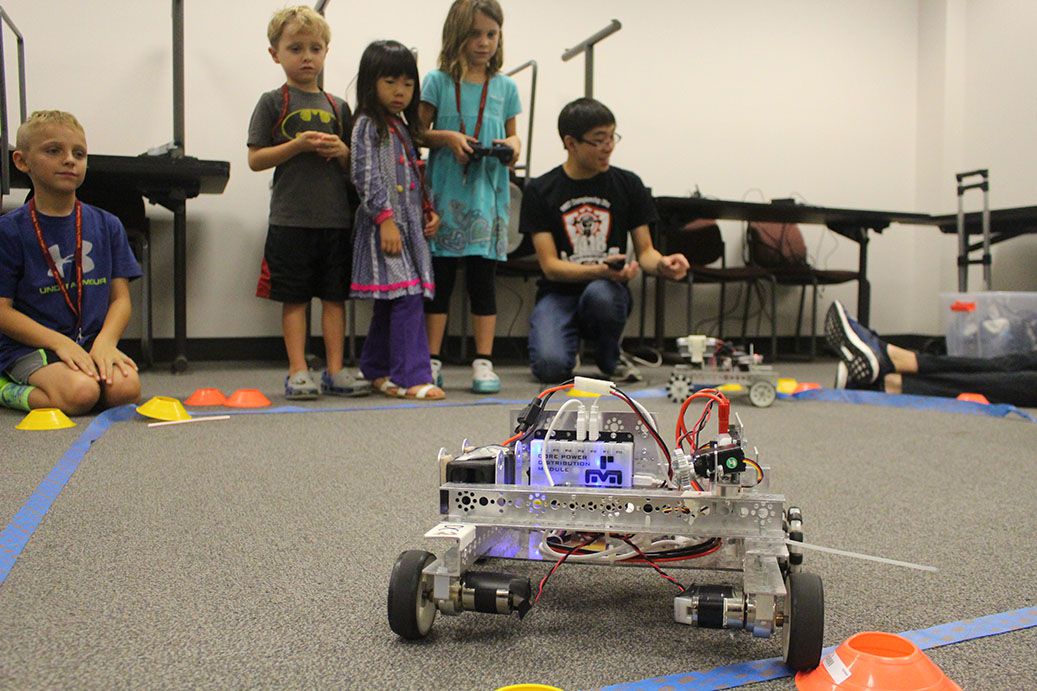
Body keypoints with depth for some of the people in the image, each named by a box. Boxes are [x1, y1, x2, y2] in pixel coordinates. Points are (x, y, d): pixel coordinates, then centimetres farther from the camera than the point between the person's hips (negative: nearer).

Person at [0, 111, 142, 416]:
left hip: (92, 341, 4)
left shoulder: (107, 225, 9)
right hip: (31, 345, -4)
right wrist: (59, 342, -19)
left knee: (126, 389, -26)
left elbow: (120, 297, 6)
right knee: (81, 393, -31)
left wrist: (106, 341, -14)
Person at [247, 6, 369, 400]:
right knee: (294, 297, 2)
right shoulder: (273, 103, 3)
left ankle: (335, 370, 13)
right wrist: (297, 145, -13)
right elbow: (255, 160, -1)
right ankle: (298, 372, 9)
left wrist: (342, 151, -5)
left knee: (335, 295, 6)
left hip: (336, 217, 3)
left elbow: (354, 166, 17)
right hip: (291, 217, -3)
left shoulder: (338, 107, 13)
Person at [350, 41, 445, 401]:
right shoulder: (367, 124, -5)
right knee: (407, 297, -15)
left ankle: (377, 371, 23)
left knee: (389, 303, 12)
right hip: (384, 226, -8)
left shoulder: (403, 126, 20)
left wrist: (429, 210, 13)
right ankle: (413, 377, -14)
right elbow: (366, 177, -13)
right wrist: (385, 218, -20)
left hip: (410, 225, 8)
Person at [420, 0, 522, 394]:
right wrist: (447, 137, -14)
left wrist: (514, 145, -5)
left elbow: (511, 135, 17)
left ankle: (484, 361, 8)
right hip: (446, 193, -2)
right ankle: (432, 360, 10)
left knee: (483, 276, 3)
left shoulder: (505, 87, 11)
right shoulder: (438, 81, 4)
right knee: (440, 276, 2)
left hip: (488, 195, 2)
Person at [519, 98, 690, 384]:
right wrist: (601, 270, -26)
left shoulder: (628, 185, 3)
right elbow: (550, 266, -7)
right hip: (559, 293, -1)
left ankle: (609, 359, -4)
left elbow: (645, 251, 6)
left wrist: (661, 264, -19)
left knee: (599, 294, -37)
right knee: (550, 366, -30)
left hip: (608, 288, 1)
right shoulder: (539, 191, -2)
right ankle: (572, 340, 9)